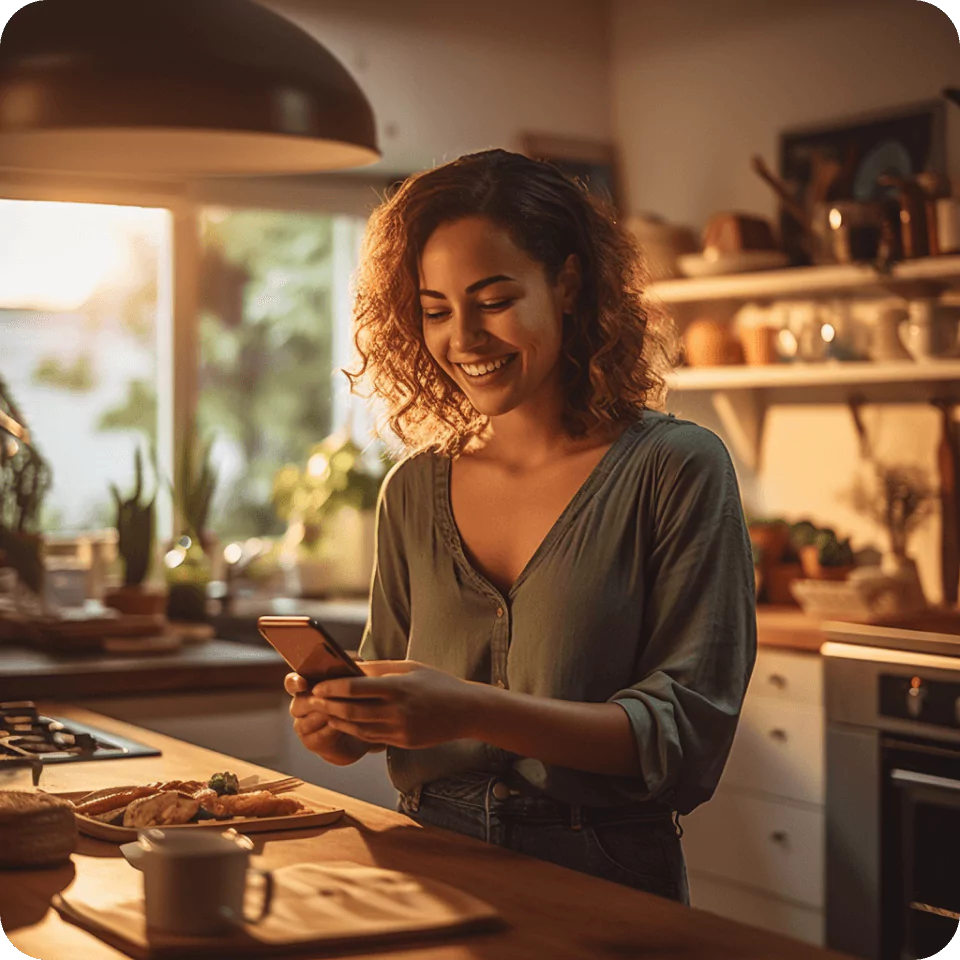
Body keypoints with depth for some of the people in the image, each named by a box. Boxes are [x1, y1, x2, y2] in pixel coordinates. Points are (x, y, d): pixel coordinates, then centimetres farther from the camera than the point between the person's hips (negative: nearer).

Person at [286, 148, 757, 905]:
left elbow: (690, 730, -10)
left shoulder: (676, 471, -4)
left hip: (606, 885, -4)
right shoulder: (413, 491, 9)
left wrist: (476, 711, -22)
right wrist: (346, 720, -6)